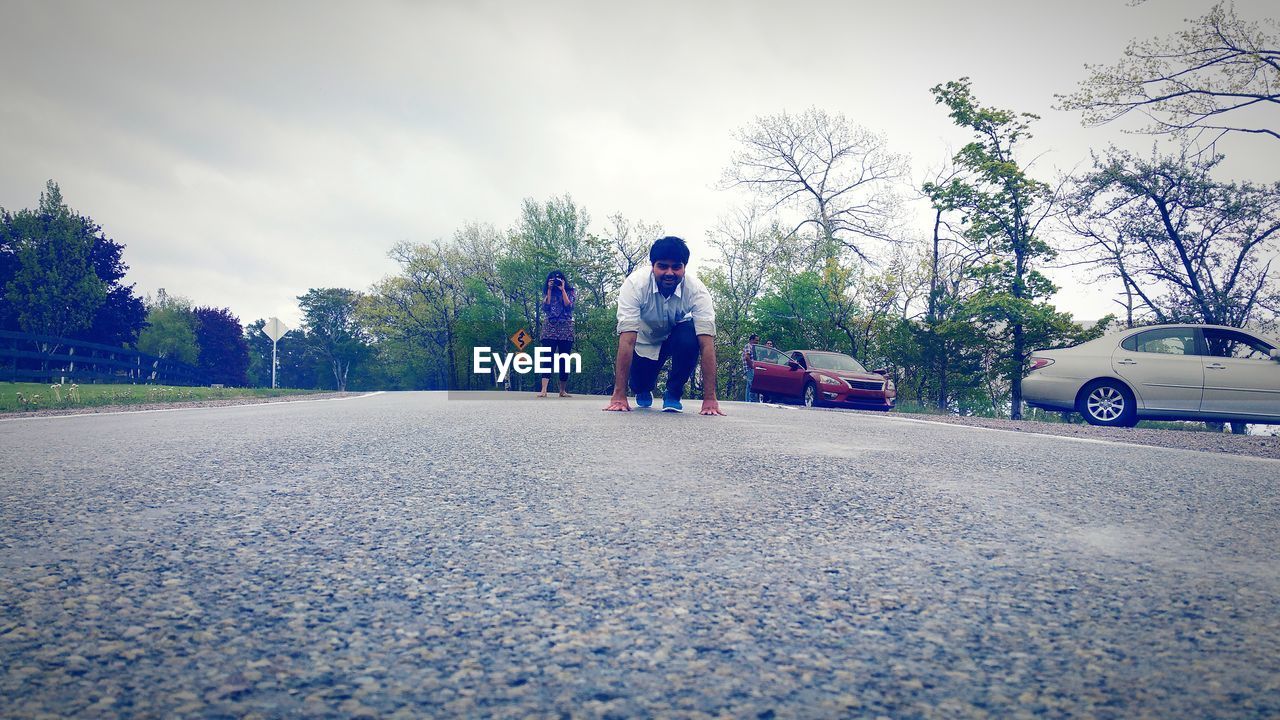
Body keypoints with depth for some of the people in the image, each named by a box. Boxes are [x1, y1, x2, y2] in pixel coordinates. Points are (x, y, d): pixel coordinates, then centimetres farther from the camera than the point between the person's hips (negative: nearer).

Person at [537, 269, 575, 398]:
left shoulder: (570, 291, 9)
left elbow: (568, 305, -7)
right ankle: (544, 390, -22)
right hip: (549, 329, 0)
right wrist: (550, 290, -3)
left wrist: (562, 289, -7)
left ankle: (563, 391, 10)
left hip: (565, 329, 0)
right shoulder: (547, 292, 13)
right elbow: (546, 306, -3)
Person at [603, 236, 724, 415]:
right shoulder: (635, 283, -34)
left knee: (690, 340, -32)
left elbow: (706, 342, -37)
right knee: (639, 385, -9)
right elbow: (627, 340, -38)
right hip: (644, 340, 1)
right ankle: (644, 391, 31)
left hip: (678, 335, -1)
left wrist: (710, 398, -44)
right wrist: (619, 395, -41)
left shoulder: (696, 290, -32)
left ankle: (673, 394, -8)